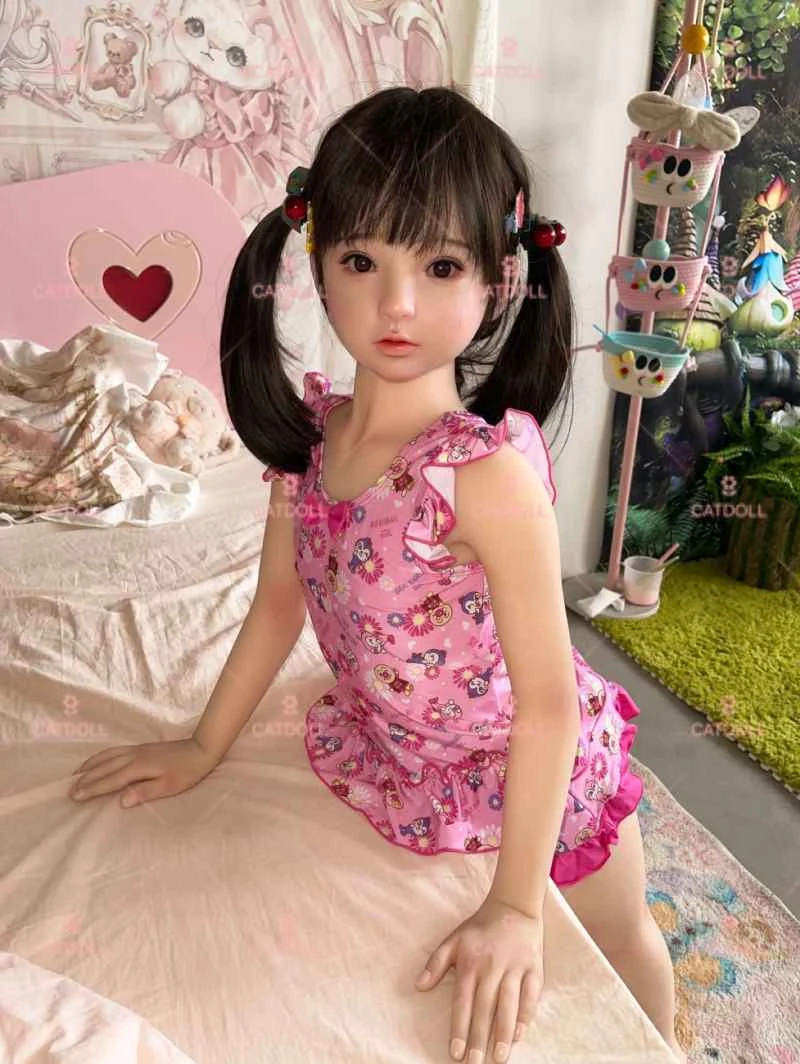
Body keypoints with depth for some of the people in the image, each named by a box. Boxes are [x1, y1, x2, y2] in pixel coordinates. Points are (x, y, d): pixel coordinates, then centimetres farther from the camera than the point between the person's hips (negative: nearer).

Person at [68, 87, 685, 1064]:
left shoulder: (490, 469, -34)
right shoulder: (303, 431, -15)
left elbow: (548, 701, -27)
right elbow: (281, 600, -1)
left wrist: (515, 909, -21)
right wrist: (204, 748, 7)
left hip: (536, 765, -4)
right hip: (395, 755, 5)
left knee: (618, 938, 24)